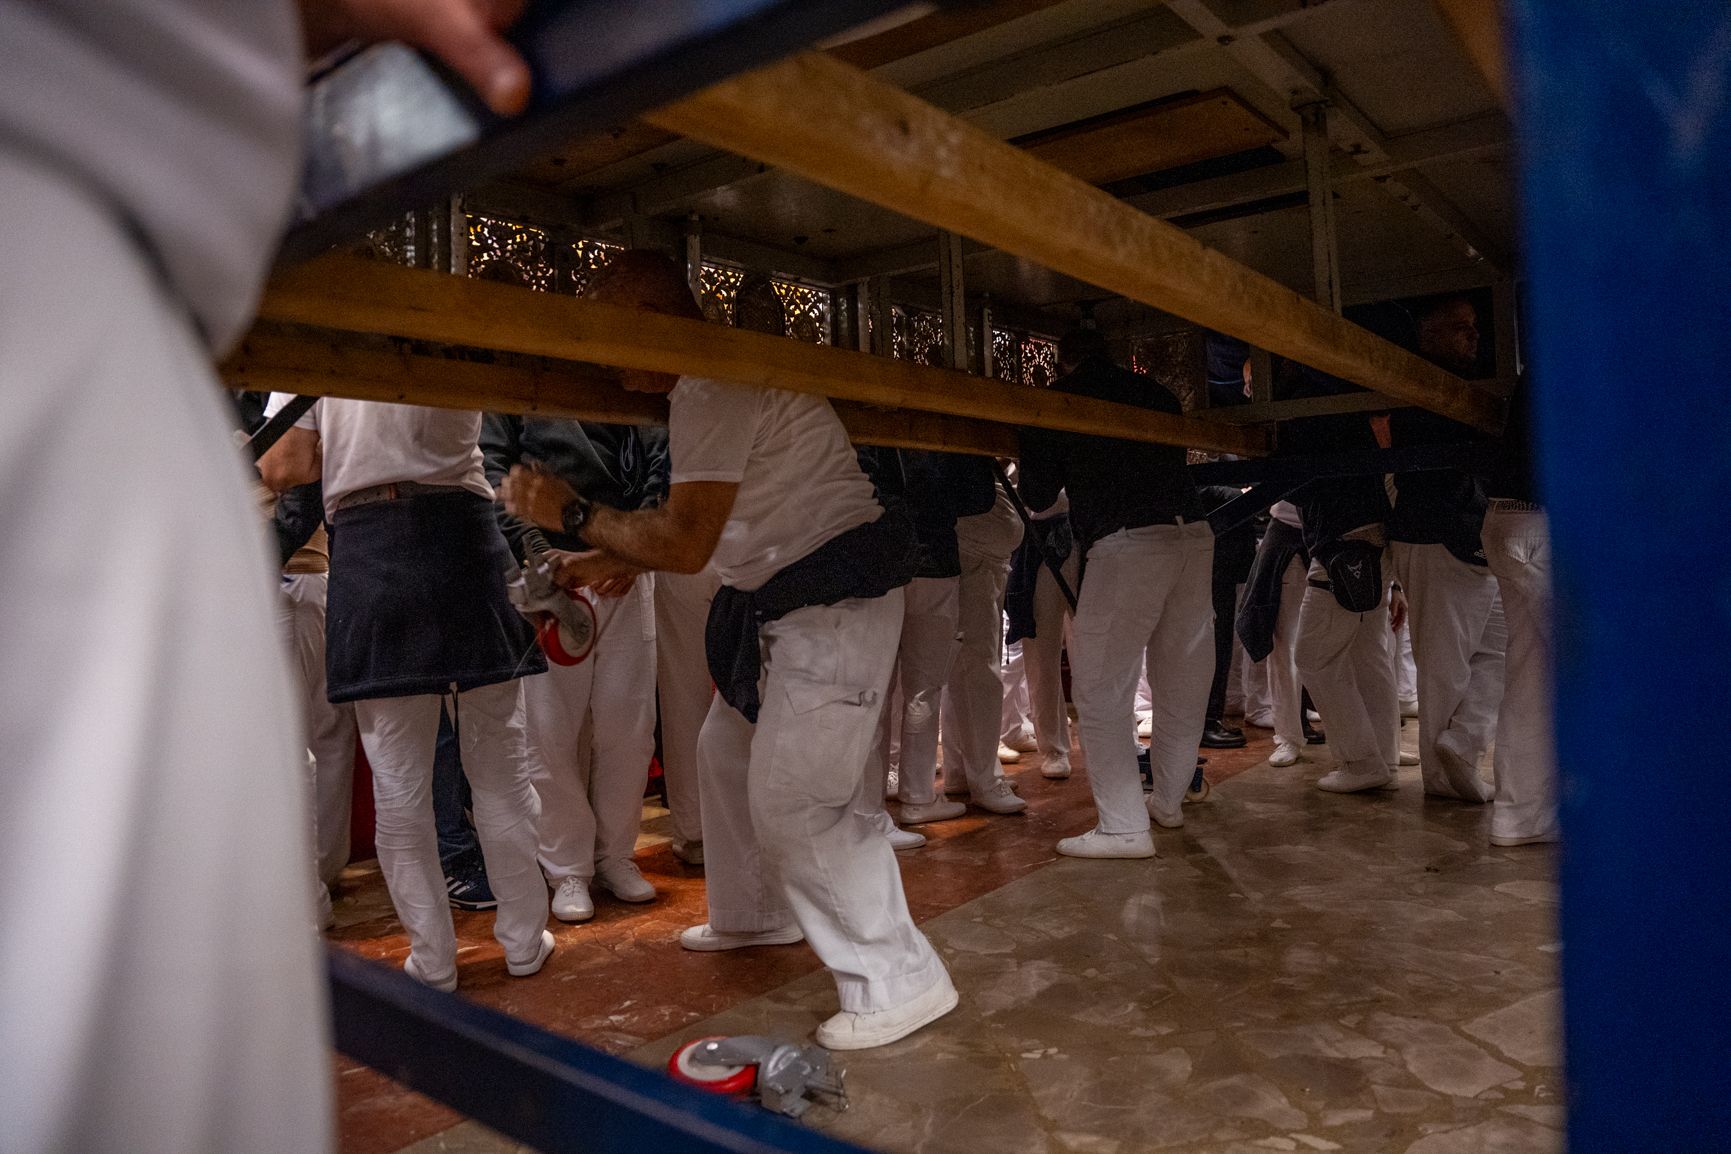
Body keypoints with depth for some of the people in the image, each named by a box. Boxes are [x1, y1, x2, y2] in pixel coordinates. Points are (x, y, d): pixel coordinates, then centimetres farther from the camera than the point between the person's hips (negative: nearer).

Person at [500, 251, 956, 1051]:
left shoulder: (715, 388, -19)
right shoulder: (715, 382, 15)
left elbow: (686, 543, -22)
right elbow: (704, 530, 20)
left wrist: (573, 514, -10)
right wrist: (611, 560, 16)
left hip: (834, 606, -11)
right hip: (790, 605, 11)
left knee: (793, 799, -11)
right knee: (727, 752, 21)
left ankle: (899, 982, 0)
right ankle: (754, 914, 40)